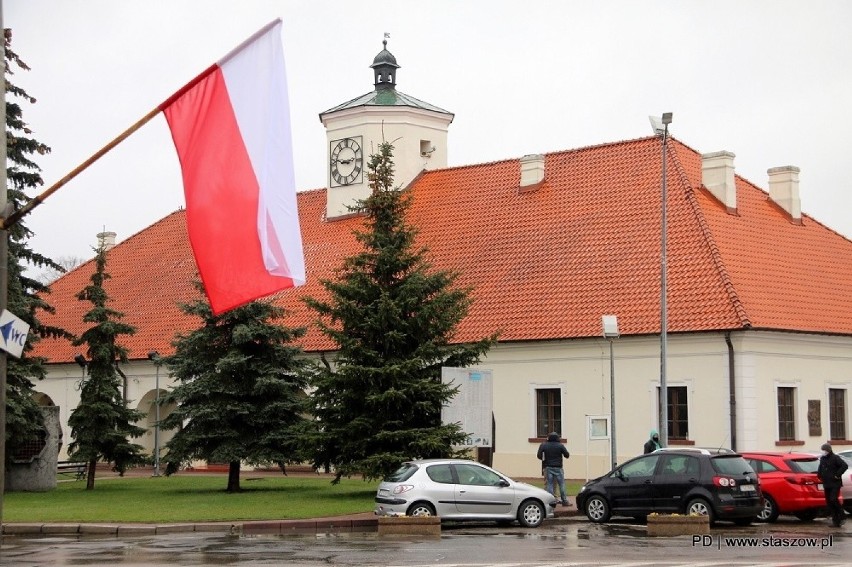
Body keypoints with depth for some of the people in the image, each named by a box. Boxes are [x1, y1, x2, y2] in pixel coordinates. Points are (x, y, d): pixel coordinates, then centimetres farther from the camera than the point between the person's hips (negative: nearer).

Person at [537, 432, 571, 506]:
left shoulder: (543, 445, 0)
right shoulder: (560, 446, -5)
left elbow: (539, 455, -5)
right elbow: (567, 455, -4)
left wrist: (543, 460, 14)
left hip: (548, 468, 2)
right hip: (558, 468, -2)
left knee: (550, 484, 4)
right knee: (561, 484, 4)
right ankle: (564, 501, 5)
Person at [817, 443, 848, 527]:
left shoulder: (835, 458, -9)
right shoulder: (822, 459, 14)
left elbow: (845, 465, -20)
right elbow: (820, 469, 31)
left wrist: (837, 475, -19)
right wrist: (819, 475, 13)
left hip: (835, 484, -8)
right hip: (826, 484, 8)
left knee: (833, 499, -20)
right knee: (829, 502, 4)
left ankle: (842, 516, -3)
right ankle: (836, 521, 8)